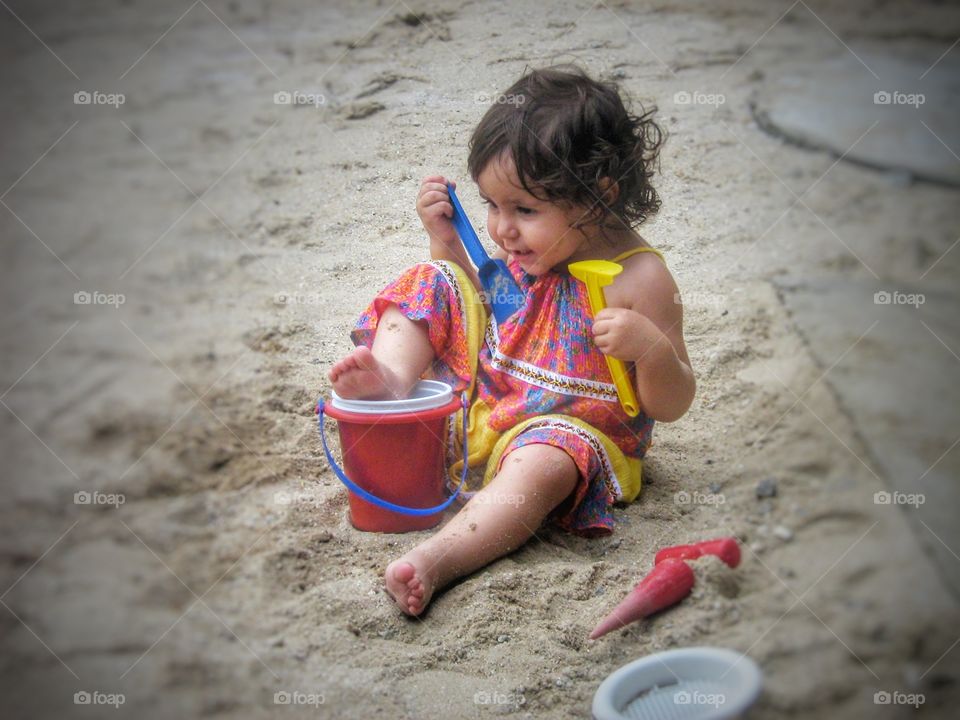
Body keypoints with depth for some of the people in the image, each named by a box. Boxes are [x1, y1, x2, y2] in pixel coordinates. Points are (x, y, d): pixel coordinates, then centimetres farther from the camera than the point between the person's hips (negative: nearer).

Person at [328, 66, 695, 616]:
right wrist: (447, 240, 3)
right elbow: (475, 304, 18)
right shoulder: (531, 247, -1)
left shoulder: (639, 279, -19)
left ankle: (436, 559, -55)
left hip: (566, 431, -6)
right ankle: (390, 381, -24)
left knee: (541, 463, -42)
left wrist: (650, 347, -34)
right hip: (482, 406, 7)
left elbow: (671, 405, -13)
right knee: (431, 284, -1)